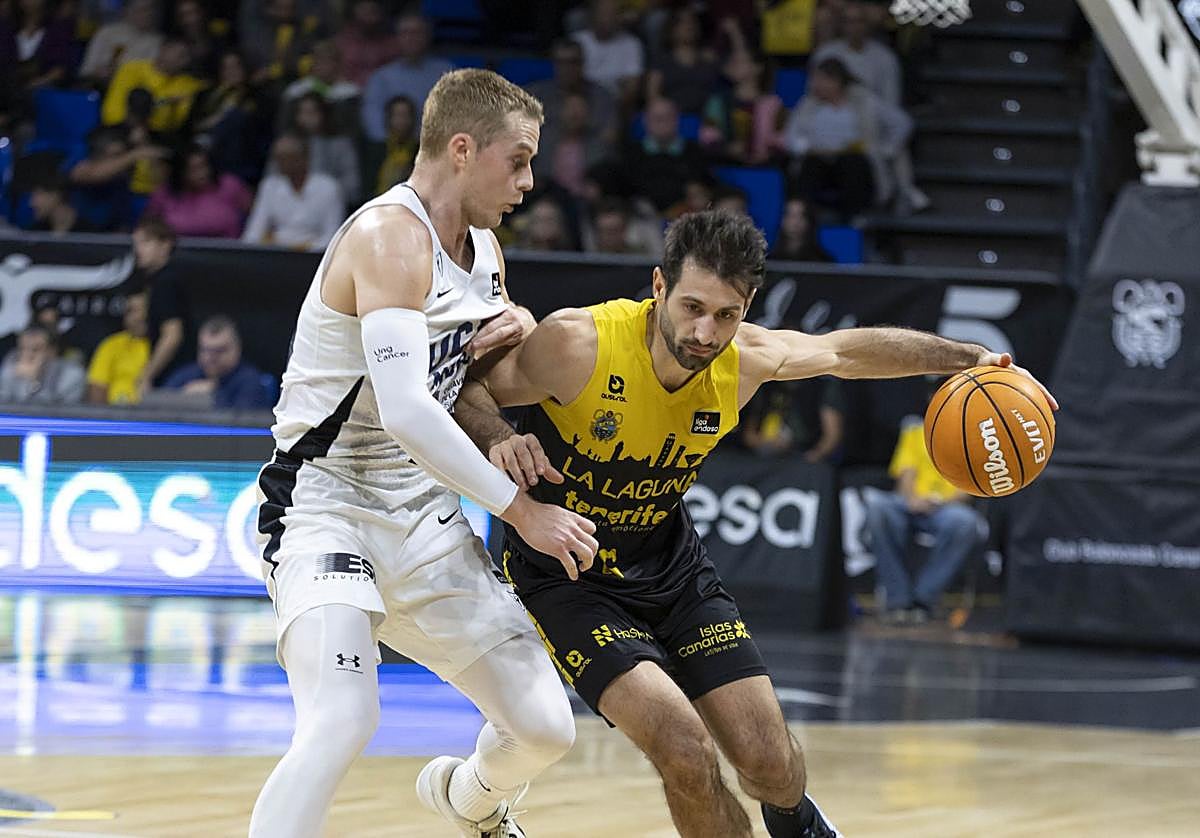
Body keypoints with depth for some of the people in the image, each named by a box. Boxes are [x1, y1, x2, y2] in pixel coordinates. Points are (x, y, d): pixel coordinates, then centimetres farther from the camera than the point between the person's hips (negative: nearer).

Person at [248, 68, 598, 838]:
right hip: (326, 507, -8)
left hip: (422, 514, 8)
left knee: (546, 727, 9)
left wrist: (518, 330, 2)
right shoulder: (389, 237, -20)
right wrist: (522, 510, -26)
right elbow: (407, 413, -31)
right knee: (344, 719, -32)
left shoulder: (483, 246, 8)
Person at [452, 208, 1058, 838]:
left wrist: (973, 360, 5)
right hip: (562, 575, -4)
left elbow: (847, 351, 6)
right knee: (685, 750, -24)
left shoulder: (747, 359, -14)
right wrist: (498, 440, -36)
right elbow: (467, 391, -14)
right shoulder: (577, 344, -28)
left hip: (671, 568, 4)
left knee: (770, 763, 2)